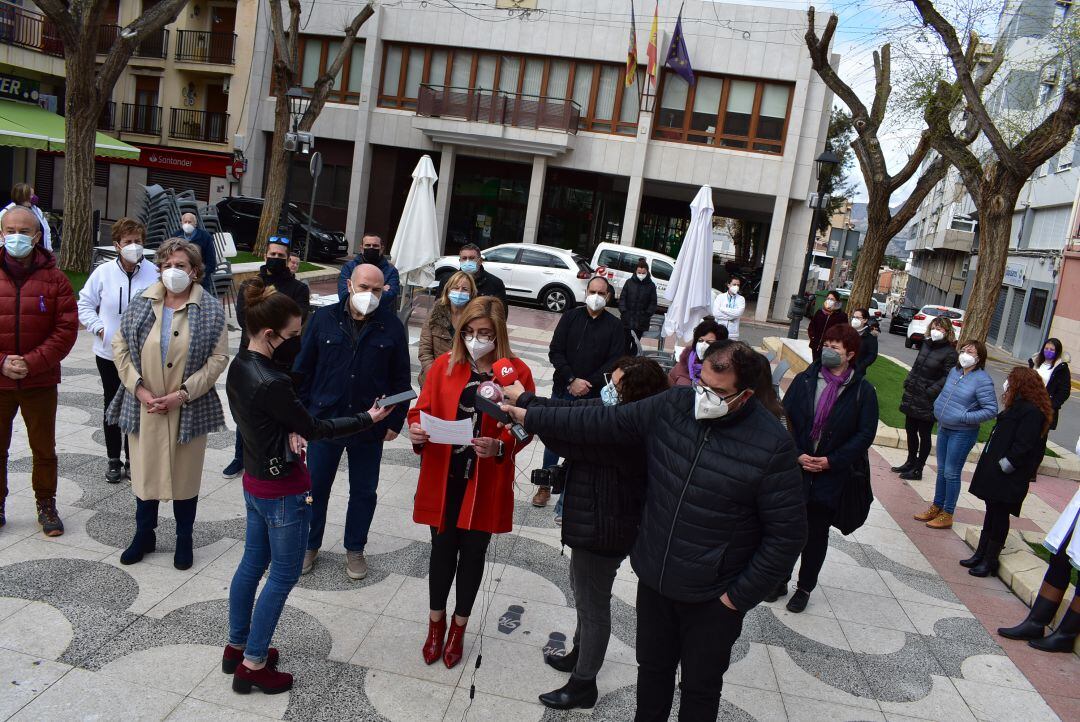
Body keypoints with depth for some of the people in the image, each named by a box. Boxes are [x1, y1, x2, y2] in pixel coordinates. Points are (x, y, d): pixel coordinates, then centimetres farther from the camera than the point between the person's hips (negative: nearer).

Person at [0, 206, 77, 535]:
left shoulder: (54, 279, -3)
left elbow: (66, 329, -7)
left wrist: (32, 362, -15)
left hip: (41, 381, -1)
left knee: (44, 449, 11)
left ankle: (46, 505, 26)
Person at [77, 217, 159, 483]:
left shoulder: (154, 273, -9)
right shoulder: (103, 272, -6)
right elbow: (85, 303, 5)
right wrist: (98, 328, -6)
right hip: (109, 353, 1)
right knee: (112, 405, 12)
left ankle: (132, 459, 24)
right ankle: (113, 460, 26)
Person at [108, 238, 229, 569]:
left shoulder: (211, 309, -4)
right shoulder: (140, 304, 4)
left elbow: (218, 357, -7)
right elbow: (120, 346, 3)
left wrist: (183, 393, -14)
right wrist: (138, 388, -9)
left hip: (188, 409, -2)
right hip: (144, 406, 2)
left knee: (185, 474, 9)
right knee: (145, 470, 13)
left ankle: (184, 538, 27)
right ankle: (144, 535, 32)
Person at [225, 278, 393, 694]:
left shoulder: (239, 366, -1)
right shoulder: (271, 385, -28)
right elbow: (315, 428, -16)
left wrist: (290, 433, -13)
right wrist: (368, 419, -8)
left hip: (255, 480, 9)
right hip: (283, 490, -9)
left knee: (253, 563, 21)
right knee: (283, 575, 8)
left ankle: (237, 647, 38)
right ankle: (253, 664, 19)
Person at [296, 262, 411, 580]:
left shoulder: (392, 327, -4)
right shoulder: (324, 318, -3)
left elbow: (400, 380, 1)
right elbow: (303, 369, 2)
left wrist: (395, 421, -2)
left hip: (370, 426, 0)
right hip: (323, 420, 0)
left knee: (364, 491, 13)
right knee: (316, 487, 13)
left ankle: (355, 549, 31)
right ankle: (310, 545, 33)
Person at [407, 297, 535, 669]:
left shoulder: (517, 372, -8)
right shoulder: (444, 365, -2)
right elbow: (423, 407, 4)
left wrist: (499, 446, -23)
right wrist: (416, 429, -18)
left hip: (486, 482, -1)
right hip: (443, 477, 1)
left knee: (473, 550, 14)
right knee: (442, 546, 14)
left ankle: (459, 626, 36)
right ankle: (436, 622, 37)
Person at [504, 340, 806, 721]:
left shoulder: (772, 446, -21)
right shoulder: (673, 405, -9)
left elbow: (786, 533, -16)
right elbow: (604, 422, -3)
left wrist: (740, 596, -13)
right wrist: (530, 417, -4)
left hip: (712, 599, -3)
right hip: (654, 578, 4)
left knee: (700, 688, 20)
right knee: (652, 669, 24)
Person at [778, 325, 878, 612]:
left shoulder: (862, 390, -5)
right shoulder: (805, 380, -1)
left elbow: (865, 434, -5)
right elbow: (785, 418, -2)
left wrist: (831, 461, -13)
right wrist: (797, 455, -13)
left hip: (832, 475, -1)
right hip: (795, 468, 2)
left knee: (817, 533, 10)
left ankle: (805, 587, 28)